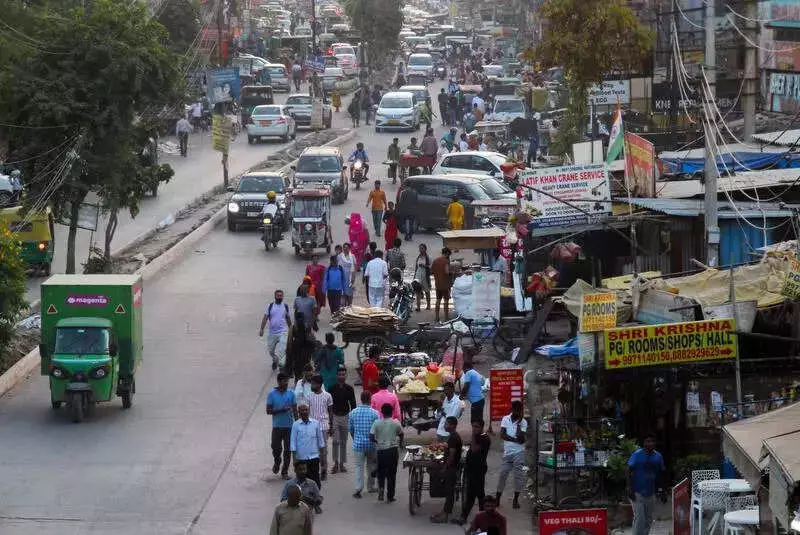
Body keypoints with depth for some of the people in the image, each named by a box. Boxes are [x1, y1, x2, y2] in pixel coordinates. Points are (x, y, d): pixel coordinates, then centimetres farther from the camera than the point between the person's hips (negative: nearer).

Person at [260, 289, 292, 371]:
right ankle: (275, 361, 42)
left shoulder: (285, 306, 5)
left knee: (282, 350, -17)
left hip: (283, 332, -1)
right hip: (272, 333, 1)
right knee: (271, 350, 14)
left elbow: (288, 318, 17)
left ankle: (281, 365, -18)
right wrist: (261, 329, -11)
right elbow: (265, 318, -2)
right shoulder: (270, 306, 1)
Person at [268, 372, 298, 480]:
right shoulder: (272, 394, -3)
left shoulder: (291, 394, 2)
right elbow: (268, 411, -5)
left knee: (288, 450, 2)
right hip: (277, 426, -1)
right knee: (276, 447, -5)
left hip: (289, 426, 1)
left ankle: (285, 472, 12)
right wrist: (281, 410, -19)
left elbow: (295, 410, 6)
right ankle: (277, 462, 27)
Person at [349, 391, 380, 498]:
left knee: (359, 466, 4)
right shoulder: (375, 413, -10)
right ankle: (370, 486, 26)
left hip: (358, 444, 1)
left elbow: (350, 428, 7)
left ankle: (358, 488, -9)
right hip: (371, 444, -1)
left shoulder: (353, 413, -2)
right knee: (371, 465, 17)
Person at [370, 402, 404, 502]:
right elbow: (401, 434, 10)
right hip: (393, 449, 0)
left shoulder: (377, 423, -6)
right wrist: (400, 444, 31)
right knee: (391, 473, 8)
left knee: (381, 472, 17)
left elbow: (371, 437, -10)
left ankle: (381, 488, -7)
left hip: (380, 450, 0)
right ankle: (390, 496, 11)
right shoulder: (396, 423, -5)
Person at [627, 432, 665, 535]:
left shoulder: (658, 457, 5)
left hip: (651, 493, 5)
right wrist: (630, 488, -15)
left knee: (649, 519, 10)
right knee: (639, 518, -10)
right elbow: (629, 471, -8)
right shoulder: (637, 455, -9)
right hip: (637, 492, -5)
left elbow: (660, 474, 13)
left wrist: (660, 489, 10)